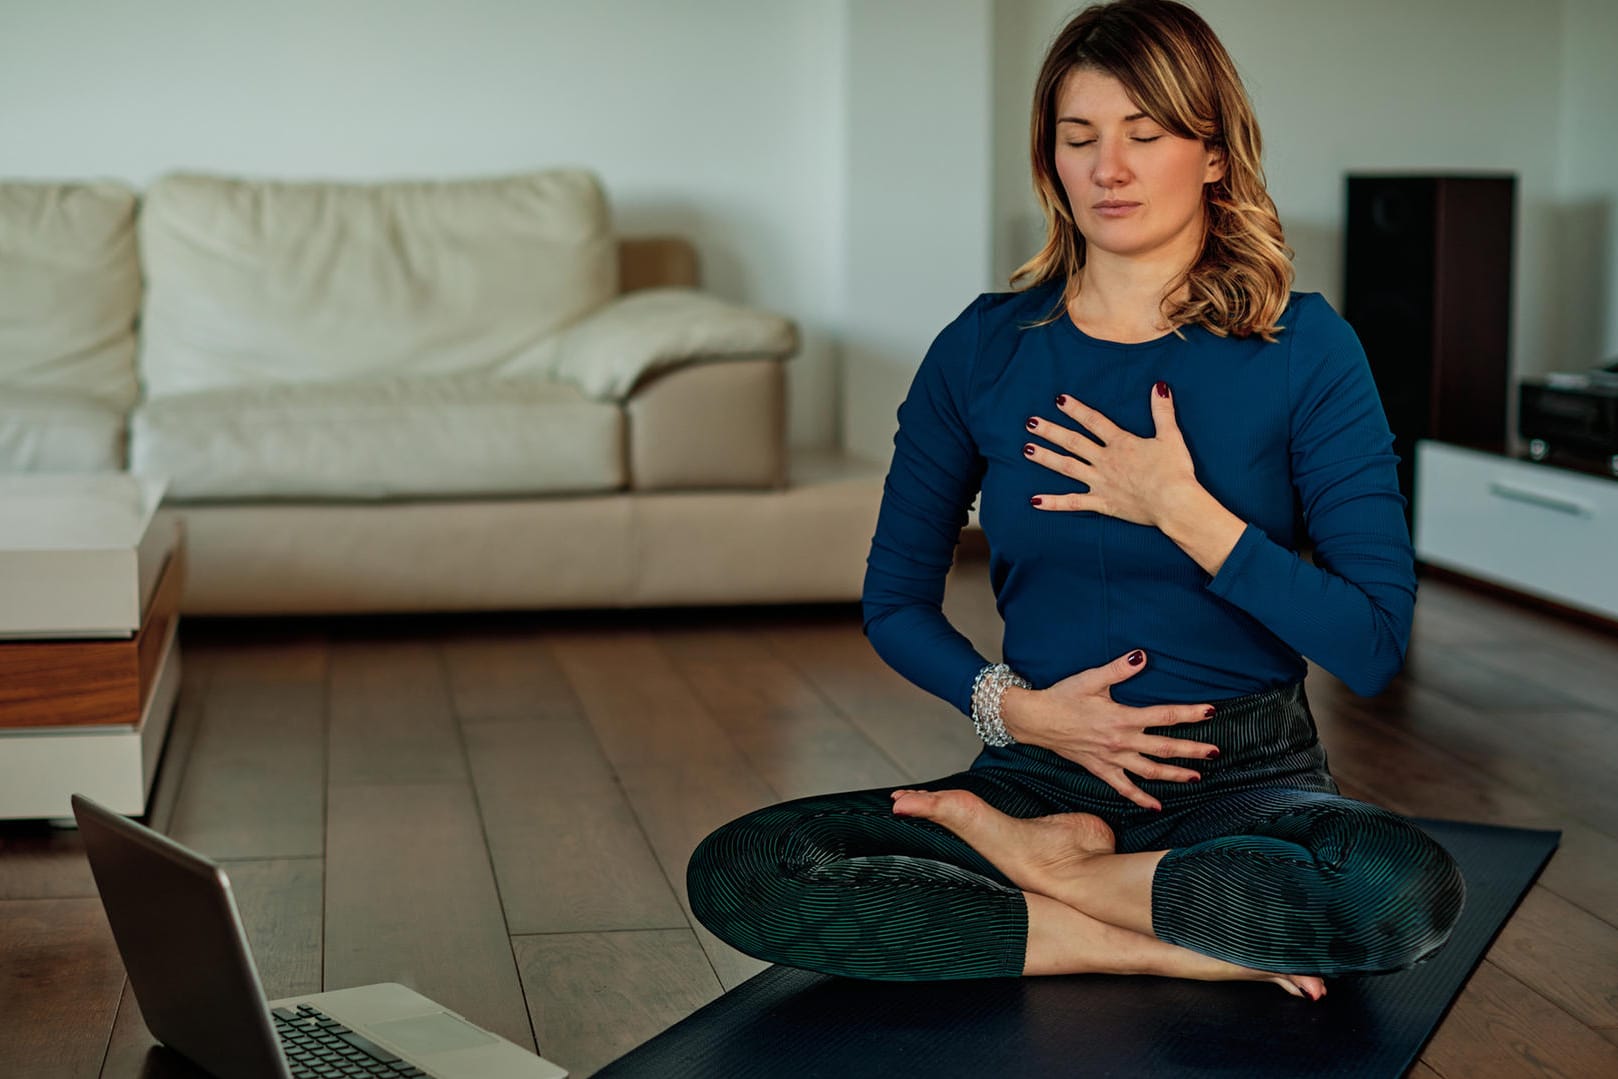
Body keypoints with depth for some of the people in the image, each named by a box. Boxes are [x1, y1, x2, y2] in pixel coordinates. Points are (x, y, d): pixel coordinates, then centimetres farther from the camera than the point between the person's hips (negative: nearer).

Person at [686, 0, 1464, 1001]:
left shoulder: (1303, 347, -4)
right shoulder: (984, 347, 3)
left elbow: (1375, 643, -9)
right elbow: (895, 600, 10)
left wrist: (1181, 509, -17)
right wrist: (1015, 708, -8)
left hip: (1245, 776, -1)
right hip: (1044, 768, 2)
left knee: (1411, 888, -36)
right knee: (735, 872, -22)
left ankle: (1043, 861, -11)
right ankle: (1177, 945, -17)